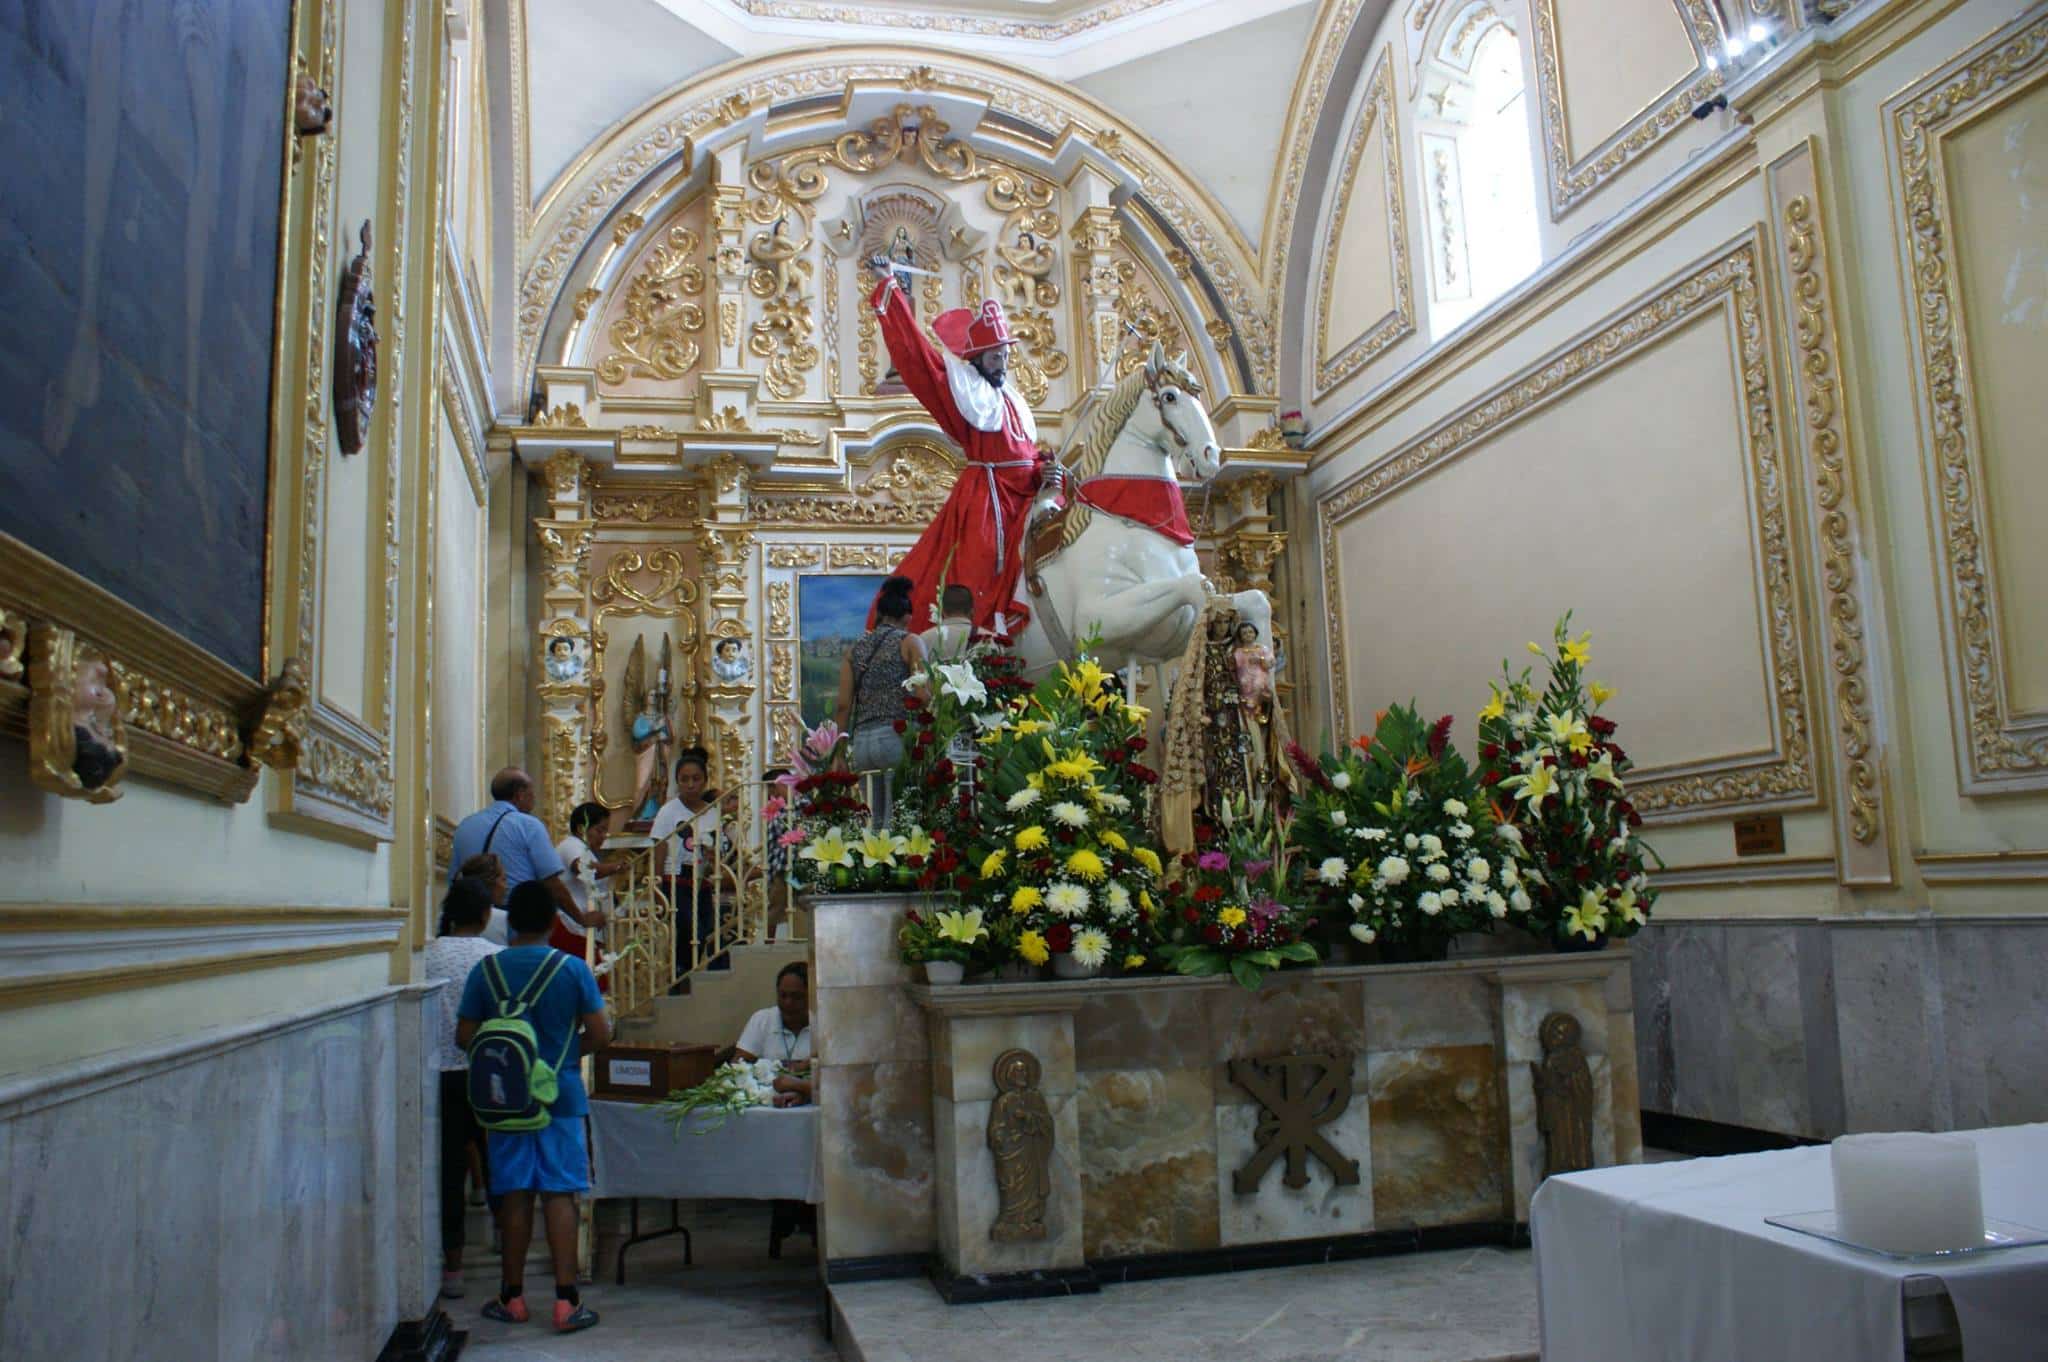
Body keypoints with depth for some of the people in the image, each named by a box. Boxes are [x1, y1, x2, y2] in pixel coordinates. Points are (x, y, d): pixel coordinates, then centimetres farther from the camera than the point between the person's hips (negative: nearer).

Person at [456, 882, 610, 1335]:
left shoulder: (486, 970, -3)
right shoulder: (573, 969, -8)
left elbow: (464, 1037, 0)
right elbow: (600, 1036, -8)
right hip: (561, 1095, -2)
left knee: (514, 1194, 10)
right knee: (560, 1194, 1)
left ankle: (512, 1297, 19)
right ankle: (566, 1301, 2)